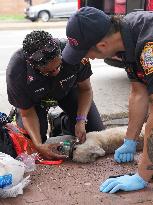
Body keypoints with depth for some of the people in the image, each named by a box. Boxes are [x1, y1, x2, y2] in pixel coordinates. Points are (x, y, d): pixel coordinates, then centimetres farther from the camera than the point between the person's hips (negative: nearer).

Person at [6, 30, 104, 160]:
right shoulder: (16, 73, -40)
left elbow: (85, 89, -18)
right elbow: (27, 113, -25)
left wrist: (81, 121, -31)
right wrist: (39, 145, -39)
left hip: (68, 89, 2)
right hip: (36, 98, -1)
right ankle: (16, 116, 13)